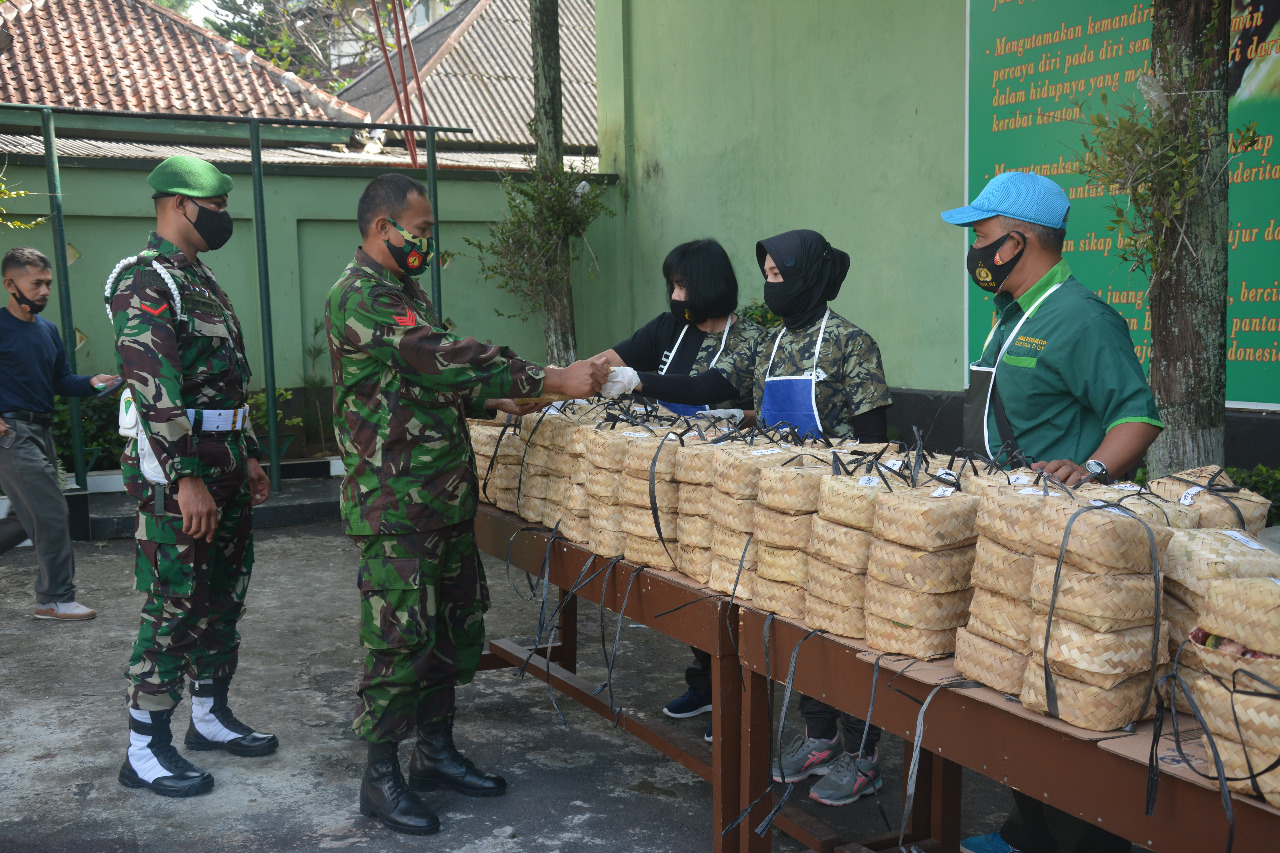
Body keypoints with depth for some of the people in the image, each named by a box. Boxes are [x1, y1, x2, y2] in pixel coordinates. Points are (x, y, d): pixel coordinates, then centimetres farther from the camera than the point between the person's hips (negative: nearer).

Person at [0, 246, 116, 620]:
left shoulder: (47, 330, 14)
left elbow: (62, 382, 17)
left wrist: (91, 382, -3)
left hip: (41, 431, 8)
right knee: (51, 515, -9)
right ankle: (56, 599, -1)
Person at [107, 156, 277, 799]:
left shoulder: (201, 282, 18)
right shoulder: (145, 282, -13)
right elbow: (154, 389, -22)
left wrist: (248, 457, 20)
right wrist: (187, 480, -25)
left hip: (224, 467, 10)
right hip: (176, 474, -9)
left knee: (224, 599, 15)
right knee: (173, 607, -4)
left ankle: (211, 715, 28)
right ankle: (145, 750, 7)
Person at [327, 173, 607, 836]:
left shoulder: (405, 290, 17)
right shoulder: (358, 297, -16)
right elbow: (446, 358, -26)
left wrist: (498, 402, 11)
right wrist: (553, 379, -27)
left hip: (445, 500, 10)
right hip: (395, 507, -10)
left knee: (455, 627, 15)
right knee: (400, 638, -1)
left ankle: (436, 752, 30)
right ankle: (381, 778, 15)